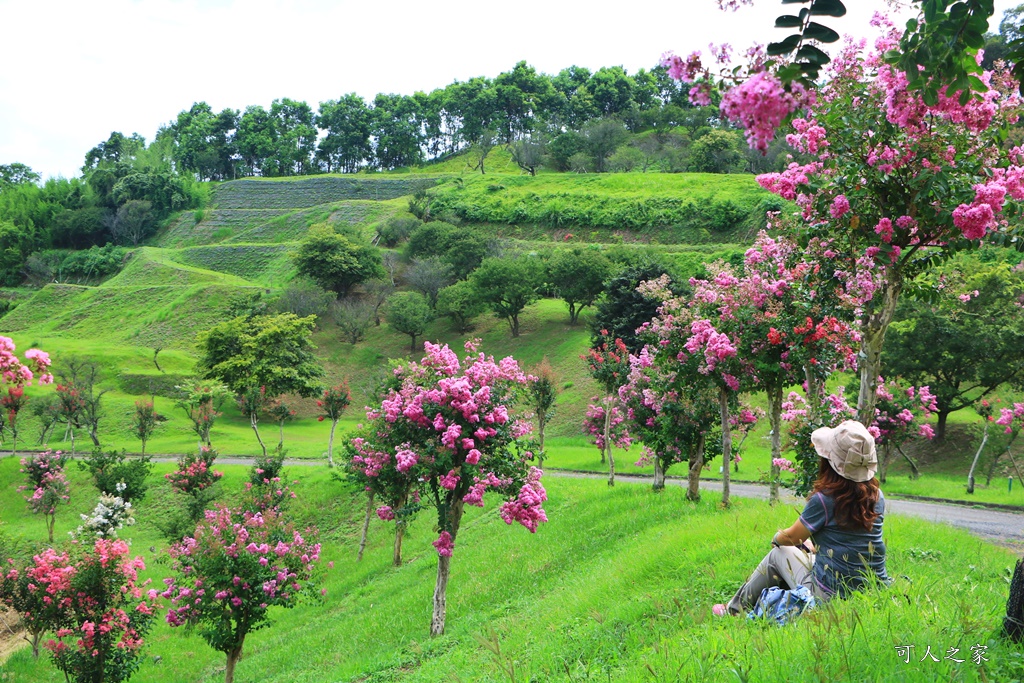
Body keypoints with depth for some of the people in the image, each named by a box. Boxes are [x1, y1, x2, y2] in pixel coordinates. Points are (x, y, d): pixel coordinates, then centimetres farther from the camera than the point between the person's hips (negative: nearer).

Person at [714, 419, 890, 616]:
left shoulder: (825, 499, -19)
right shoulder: (877, 496, -1)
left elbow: (792, 537, -2)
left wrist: (776, 538, 21)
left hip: (832, 595, -6)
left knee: (778, 554, 18)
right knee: (803, 551, 28)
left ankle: (735, 610, 37)